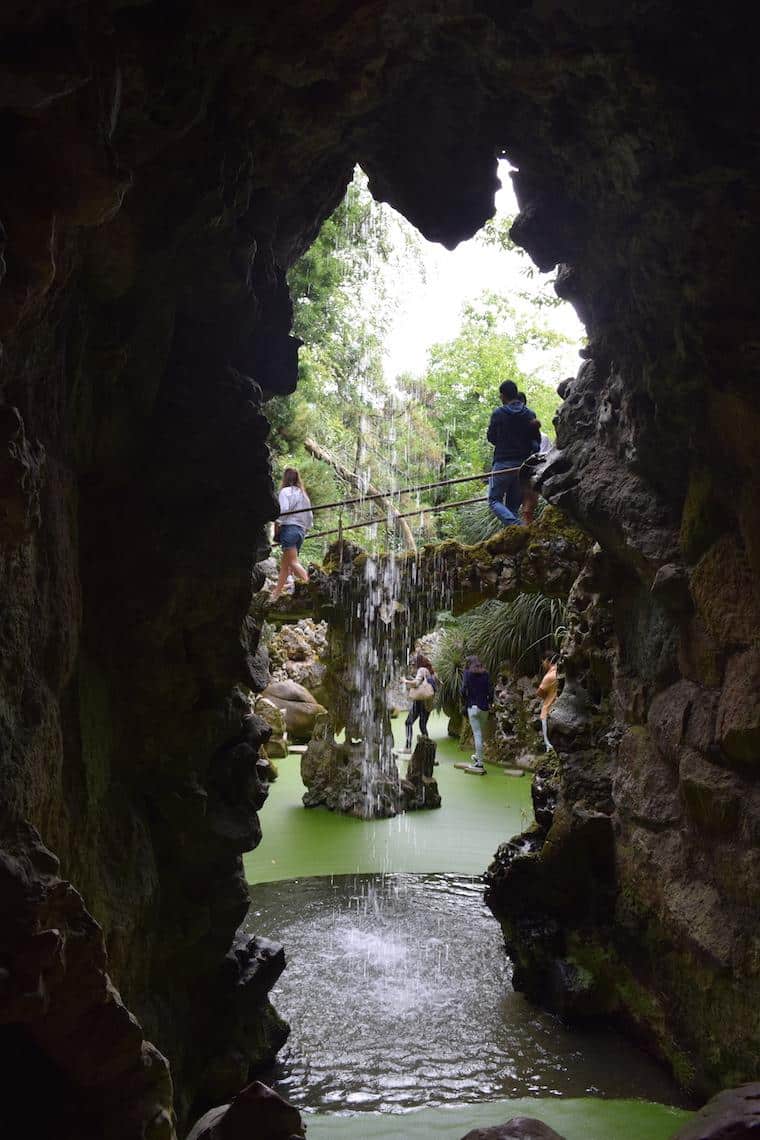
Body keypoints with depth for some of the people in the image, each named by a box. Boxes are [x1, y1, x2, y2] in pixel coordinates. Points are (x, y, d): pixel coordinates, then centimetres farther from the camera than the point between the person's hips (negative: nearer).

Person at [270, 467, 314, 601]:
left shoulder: (285, 491, -2)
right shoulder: (303, 494, 20)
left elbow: (283, 510, -15)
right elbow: (310, 516, 18)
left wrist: (276, 527, -7)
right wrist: (306, 528, 24)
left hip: (289, 528, -8)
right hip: (301, 530, 8)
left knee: (293, 562, -14)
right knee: (285, 564, 12)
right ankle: (276, 593, 14)